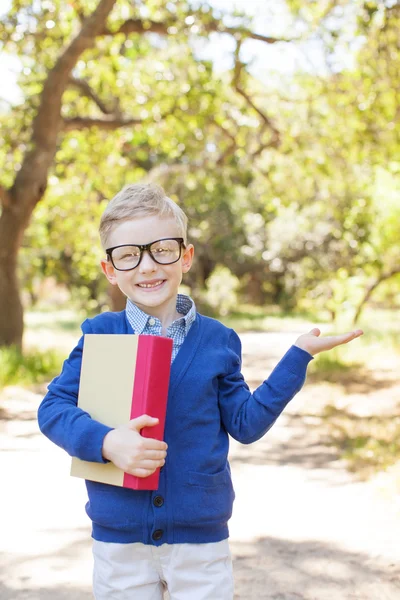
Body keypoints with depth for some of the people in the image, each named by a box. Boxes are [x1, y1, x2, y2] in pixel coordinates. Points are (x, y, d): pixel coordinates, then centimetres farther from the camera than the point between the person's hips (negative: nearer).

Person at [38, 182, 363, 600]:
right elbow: (53, 408, -5)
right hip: (118, 537, 0)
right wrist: (105, 442, -24)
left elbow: (245, 423, 2)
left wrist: (298, 356, -1)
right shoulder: (99, 334, -3)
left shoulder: (217, 340, 0)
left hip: (201, 537, 1)